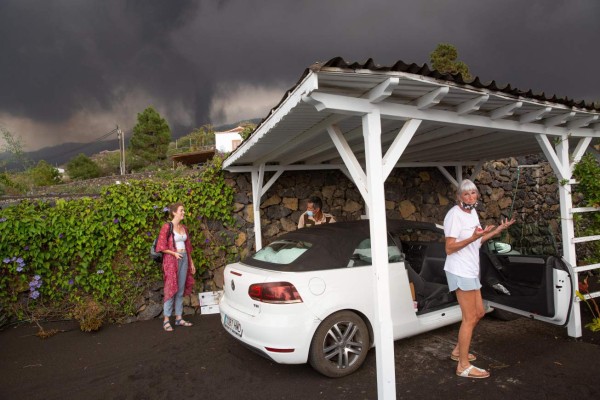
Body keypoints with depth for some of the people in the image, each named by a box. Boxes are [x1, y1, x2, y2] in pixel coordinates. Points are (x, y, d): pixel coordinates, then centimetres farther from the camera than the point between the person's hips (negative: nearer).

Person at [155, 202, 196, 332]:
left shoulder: (184, 227, 11)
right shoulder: (167, 227, -8)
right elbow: (161, 247, -10)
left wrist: (191, 262, 15)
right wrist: (174, 253, -18)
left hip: (184, 259, 6)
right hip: (172, 260, -6)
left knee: (181, 290, 9)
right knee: (171, 289, -3)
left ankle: (179, 318, 16)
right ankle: (166, 320, 5)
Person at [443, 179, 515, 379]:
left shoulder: (473, 212, 10)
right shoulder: (454, 214, -18)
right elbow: (449, 248, -20)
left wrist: (499, 229, 14)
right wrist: (474, 237, -30)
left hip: (471, 270, 10)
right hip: (460, 271, -9)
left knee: (479, 313, 18)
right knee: (470, 318, -4)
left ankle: (458, 351, 33)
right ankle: (464, 366, 8)